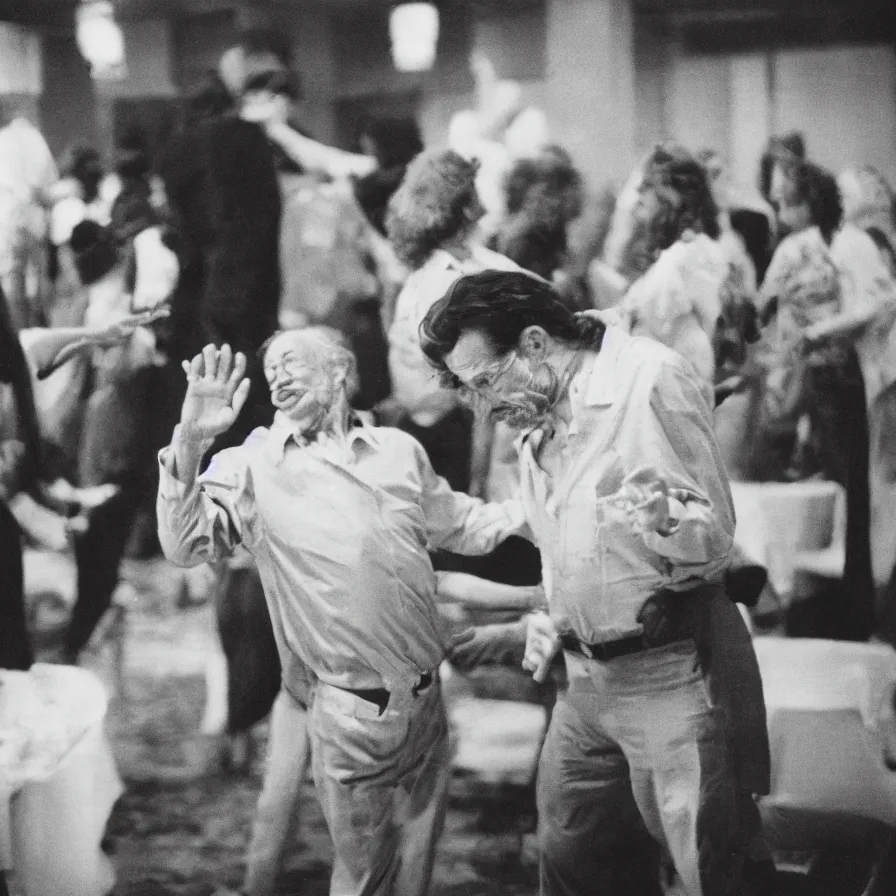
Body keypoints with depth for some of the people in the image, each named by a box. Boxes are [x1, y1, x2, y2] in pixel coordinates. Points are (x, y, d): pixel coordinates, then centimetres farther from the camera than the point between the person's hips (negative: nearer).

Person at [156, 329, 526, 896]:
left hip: (427, 702, 4)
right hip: (353, 716, -4)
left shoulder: (399, 450, 9)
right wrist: (189, 445, -27)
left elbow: (461, 525, 22)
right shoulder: (252, 467, -3)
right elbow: (186, 547, -15)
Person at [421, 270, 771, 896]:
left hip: (672, 672, -8)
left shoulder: (651, 380, -14)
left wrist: (664, 520, -35)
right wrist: (558, 622, 7)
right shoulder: (537, 427, 11)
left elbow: (715, 540, -15)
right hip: (589, 678, 8)